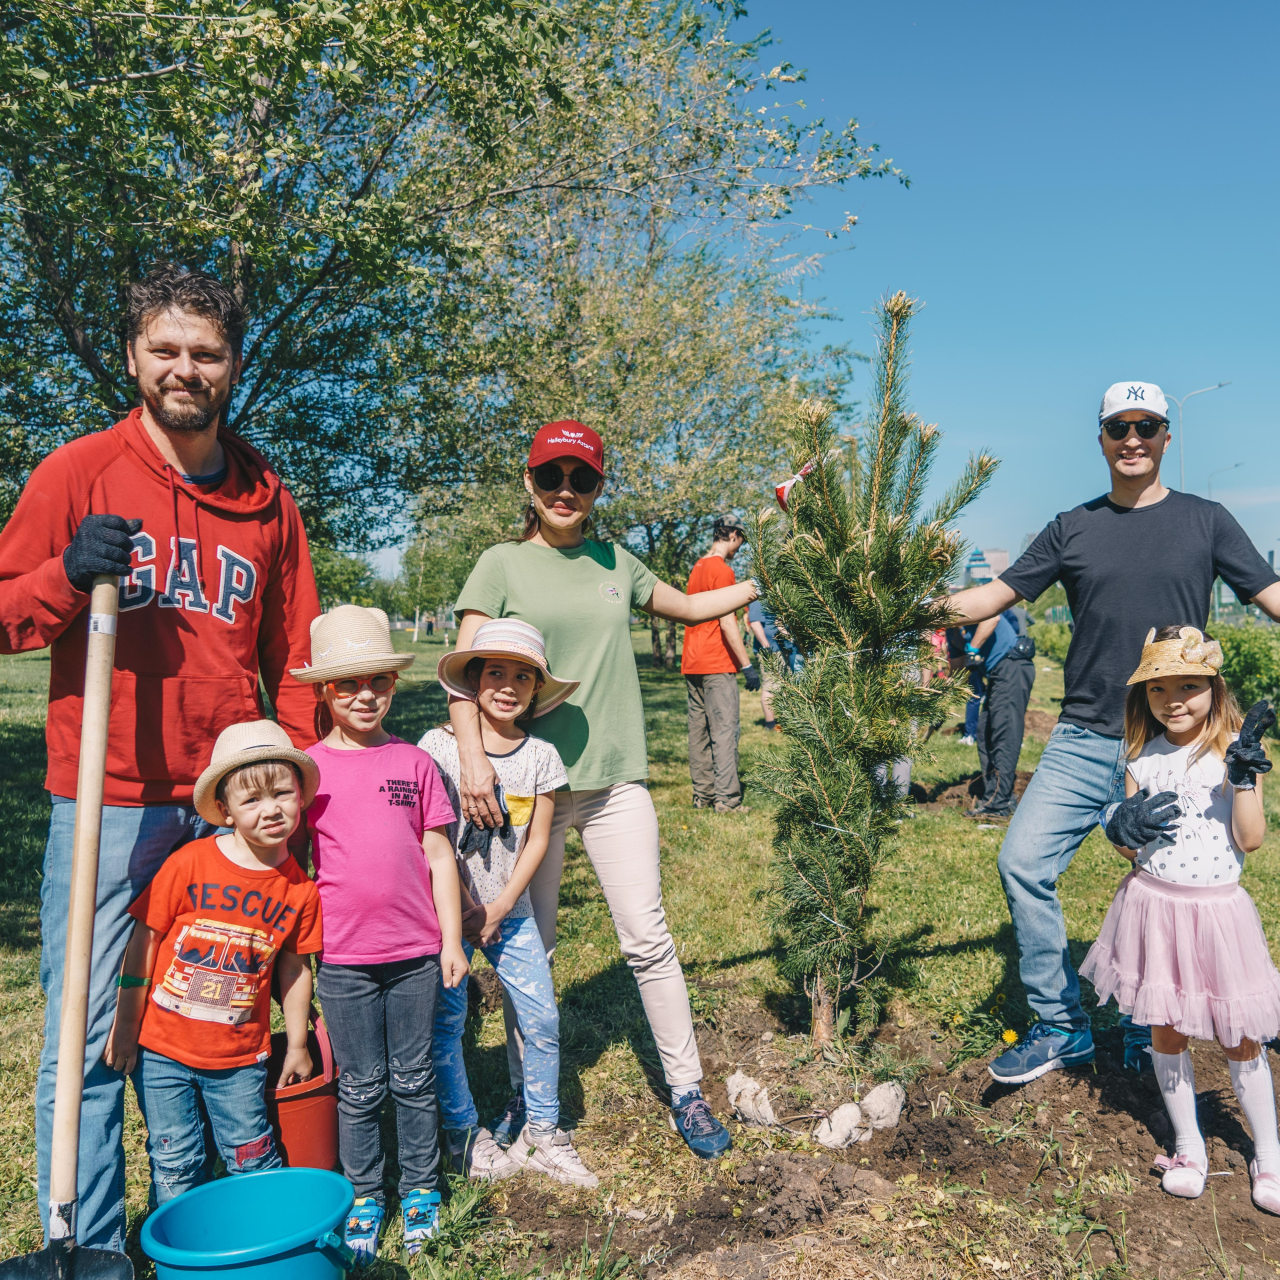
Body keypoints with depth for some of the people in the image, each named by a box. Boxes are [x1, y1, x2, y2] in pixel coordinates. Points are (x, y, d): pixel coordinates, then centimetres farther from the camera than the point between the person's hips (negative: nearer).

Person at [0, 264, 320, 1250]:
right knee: (87, 1035, 1)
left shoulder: (267, 499, 10)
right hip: (108, 805, -2)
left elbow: (292, 655, 13)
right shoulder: (80, 471, 3)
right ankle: (88, 1247, 17)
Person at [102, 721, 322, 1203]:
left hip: (239, 1056, 1)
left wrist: (297, 1045, 9)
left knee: (252, 1156, 10)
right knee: (175, 1161, 11)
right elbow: (144, 941, -7)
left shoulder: (299, 888, -7)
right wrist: (125, 1027, -4)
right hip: (161, 1048, -1)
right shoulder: (190, 864, -15)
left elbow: (294, 968, 3)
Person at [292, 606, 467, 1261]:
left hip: (416, 951, 1)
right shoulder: (309, 768, -3)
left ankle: (421, 1189, 32)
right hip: (343, 958, -1)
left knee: (414, 1078, 14)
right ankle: (364, 1197, 30)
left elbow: (438, 854, 4)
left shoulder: (414, 762, 0)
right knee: (360, 1085, 12)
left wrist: (452, 940, 2)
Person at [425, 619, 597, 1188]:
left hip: (509, 909, 2)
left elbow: (537, 841, 0)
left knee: (542, 1019, 1)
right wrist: (465, 908, -9)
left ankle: (543, 1135, 20)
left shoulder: (540, 755, -2)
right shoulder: (440, 745, -10)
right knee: (446, 1023, 3)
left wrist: (497, 909, -7)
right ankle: (464, 1134, 24)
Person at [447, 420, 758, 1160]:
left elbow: (692, 607, 26)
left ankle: (688, 1092, 18)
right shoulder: (504, 564, 1)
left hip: (615, 779, 2)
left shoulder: (615, 562, 12)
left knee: (648, 938, 3)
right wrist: (473, 756, -19)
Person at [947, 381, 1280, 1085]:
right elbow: (995, 595, 7)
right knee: (1024, 863, -8)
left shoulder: (1203, 520, 5)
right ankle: (1062, 1025, 8)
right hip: (1084, 740, 1)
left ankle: (1148, 1034, 31)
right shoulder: (1072, 528, 8)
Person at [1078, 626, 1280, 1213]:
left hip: (1218, 908, -3)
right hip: (1153, 905, 3)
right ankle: (1188, 1146, 33)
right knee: (1166, 1030, 13)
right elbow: (1129, 848, 7)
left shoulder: (1233, 749, -7)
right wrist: (1123, 828, -16)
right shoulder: (1143, 757, 1)